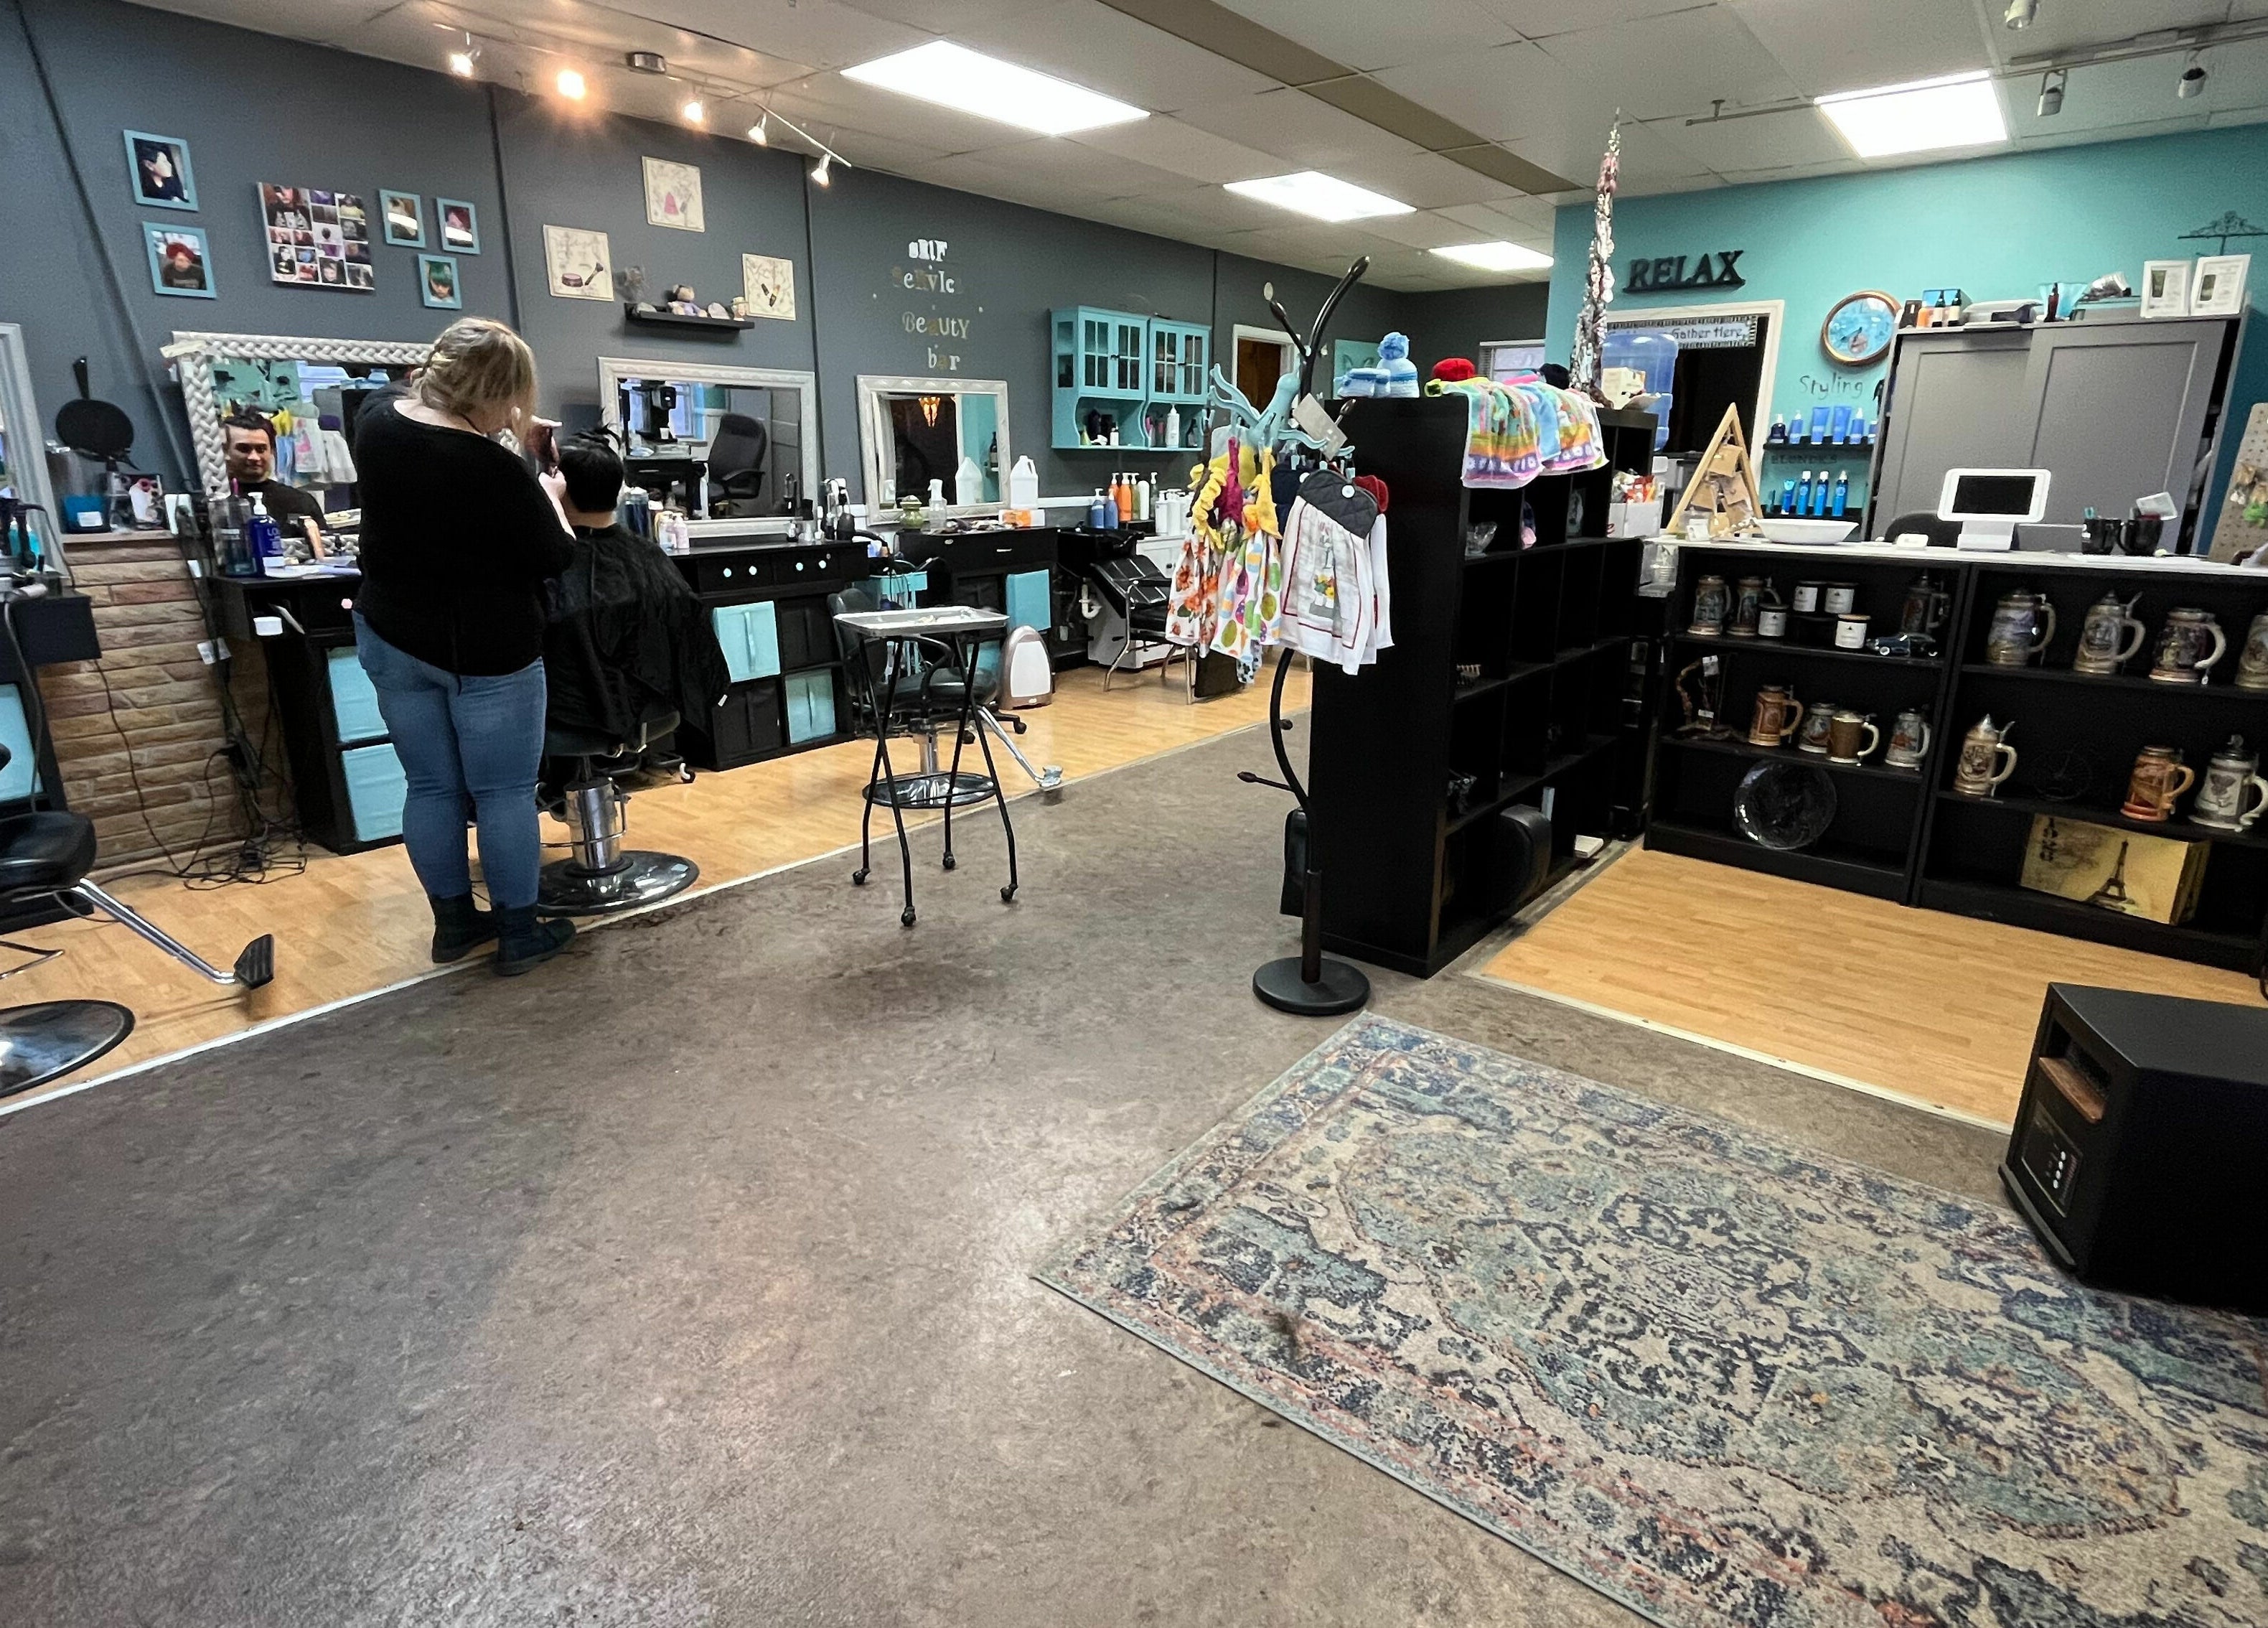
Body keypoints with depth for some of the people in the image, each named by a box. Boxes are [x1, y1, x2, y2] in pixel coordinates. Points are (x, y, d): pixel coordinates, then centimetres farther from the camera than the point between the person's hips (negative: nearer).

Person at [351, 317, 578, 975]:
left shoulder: (378, 415, 0)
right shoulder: (495, 470, -22)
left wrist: (499, 427, 16)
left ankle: (453, 924, 22)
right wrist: (547, 496, 6)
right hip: (486, 650, -7)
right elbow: (554, 559, -10)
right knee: (505, 792, 2)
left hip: (392, 639, 7)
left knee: (431, 786, 13)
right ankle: (520, 934, 10)